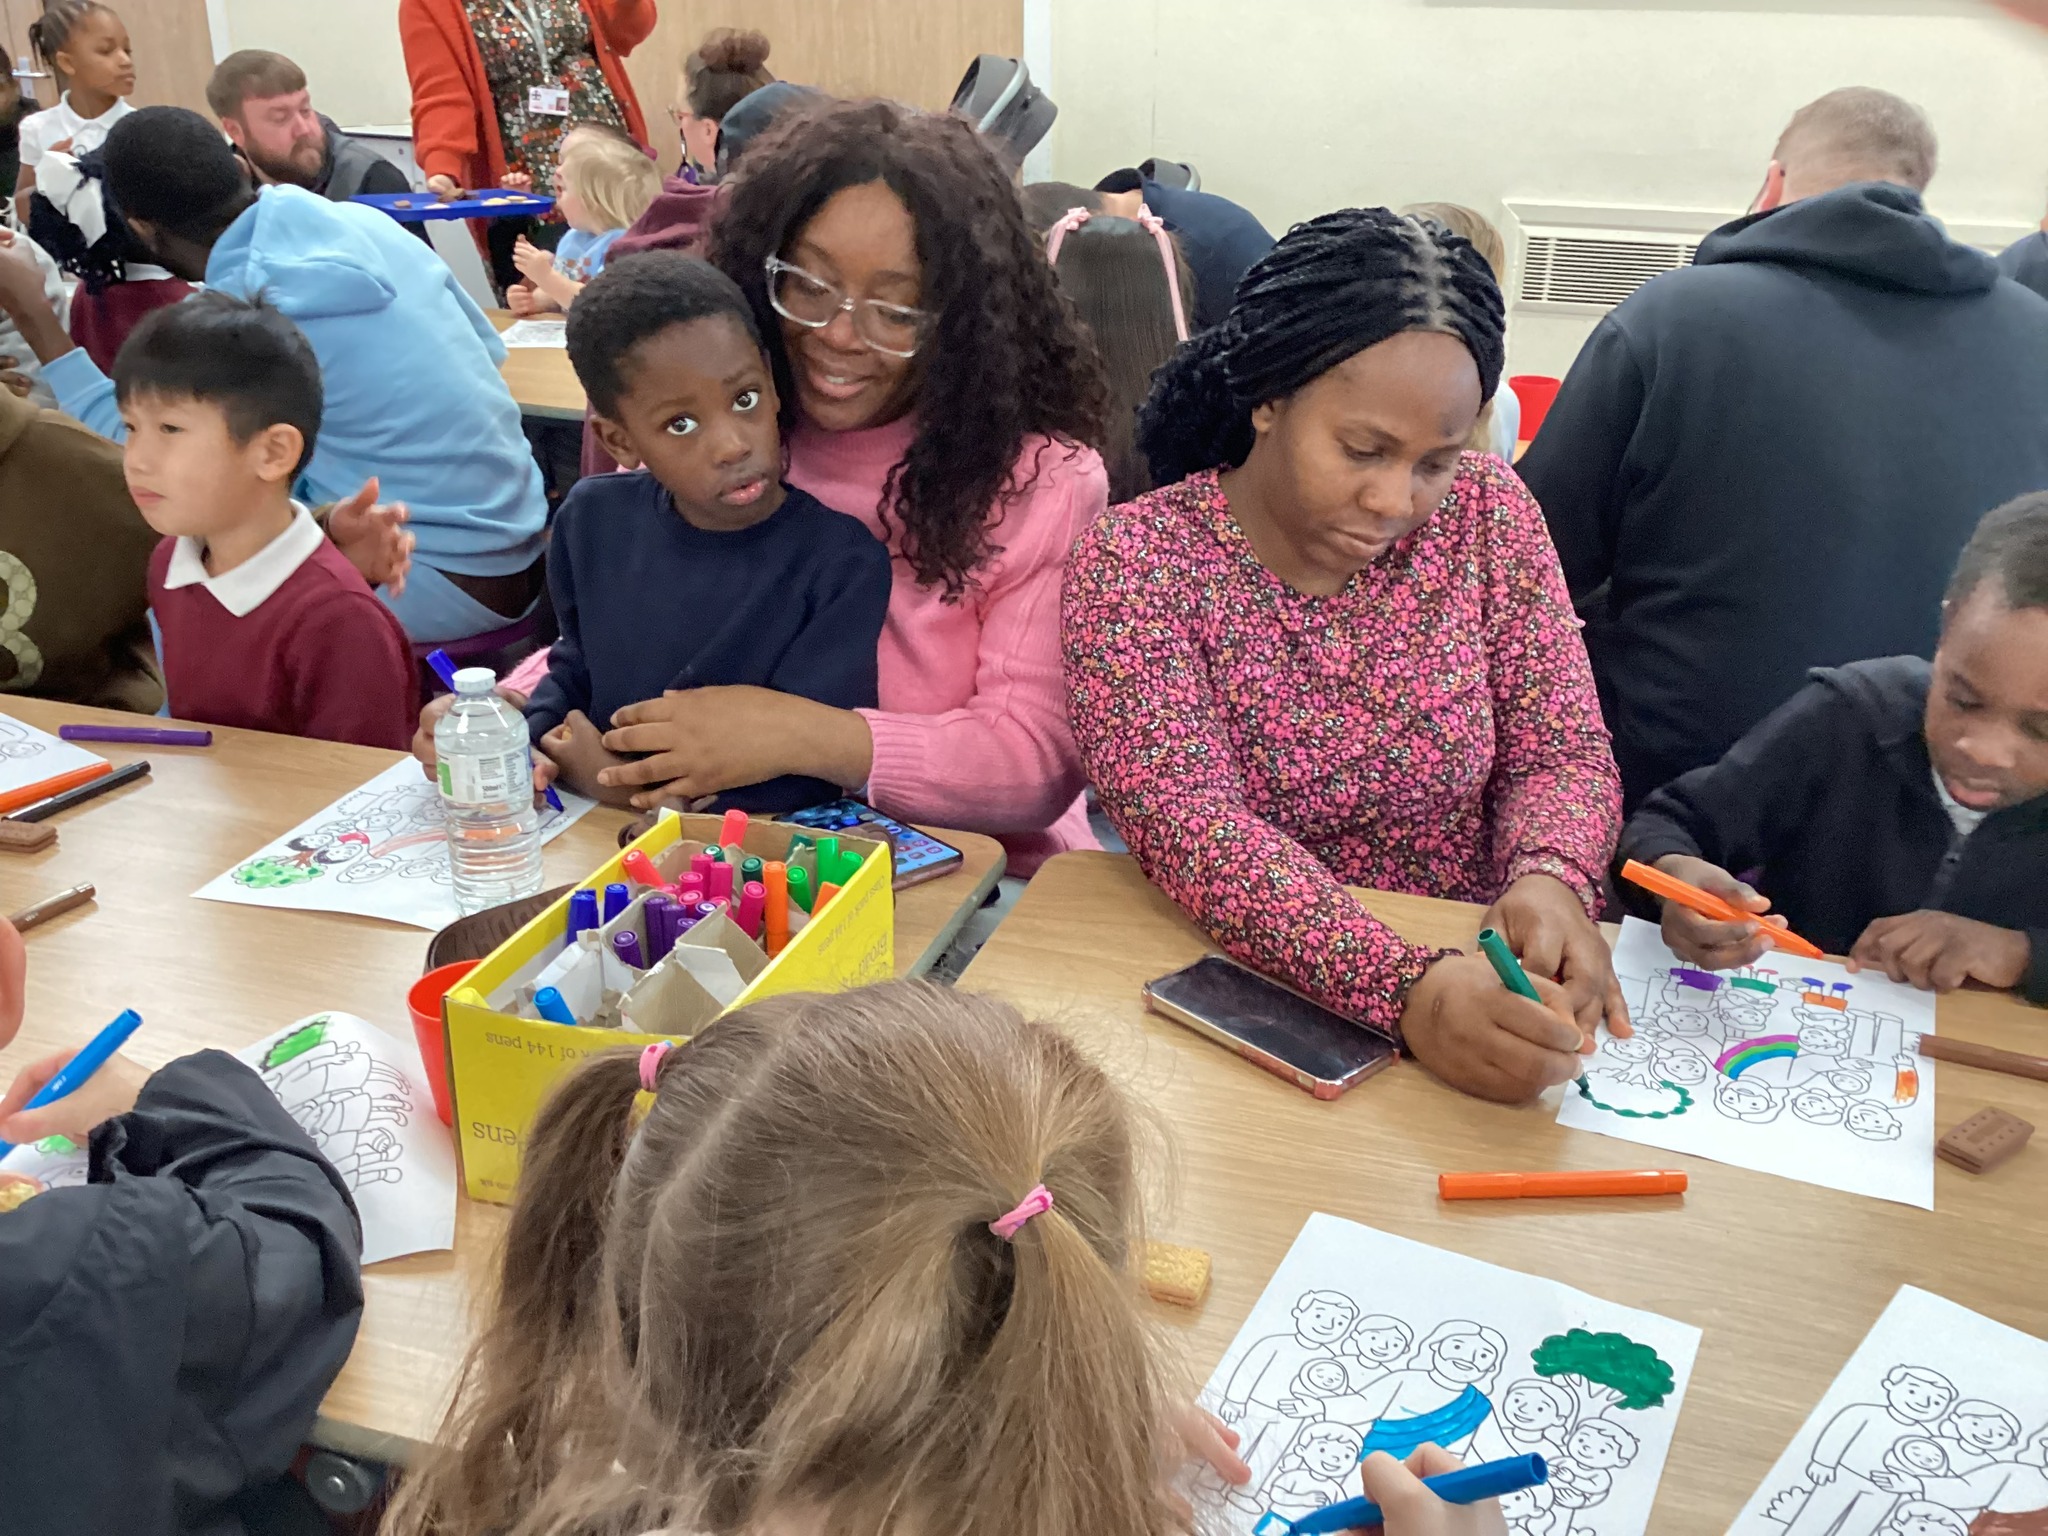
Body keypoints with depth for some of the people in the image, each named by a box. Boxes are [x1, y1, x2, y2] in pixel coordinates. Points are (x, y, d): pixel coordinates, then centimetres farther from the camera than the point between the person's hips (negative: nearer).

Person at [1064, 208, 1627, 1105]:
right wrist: (1406, 989, -33)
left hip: (1472, 978, 3)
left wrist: (1550, 881, -20)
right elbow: (1191, 831, -19)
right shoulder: (1133, 561, -9)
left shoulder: (1486, 512, 2)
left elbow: (1562, 753, 3)